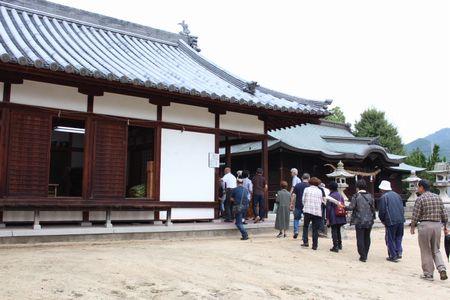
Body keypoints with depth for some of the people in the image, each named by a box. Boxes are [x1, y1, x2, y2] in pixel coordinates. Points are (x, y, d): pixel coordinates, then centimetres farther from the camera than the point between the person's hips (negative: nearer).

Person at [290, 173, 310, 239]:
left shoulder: (297, 185, 1)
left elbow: (293, 195, -2)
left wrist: (292, 204, 4)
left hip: (298, 205, 1)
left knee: (296, 218, 16)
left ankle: (296, 231, 1)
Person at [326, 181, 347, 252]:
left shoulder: (331, 196, -10)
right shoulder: (341, 196, 10)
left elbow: (328, 208, -11)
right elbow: (344, 206, 16)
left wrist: (327, 218, -7)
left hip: (333, 217, -6)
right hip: (341, 217, 6)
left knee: (334, 231, -1)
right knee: (338, 231, 20)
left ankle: (335, 247, -3)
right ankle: (339, 245, 28)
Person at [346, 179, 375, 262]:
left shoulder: (356, 196, -10)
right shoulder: (370, 196, 4)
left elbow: (351, 207, -14)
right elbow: (373, 208, 7)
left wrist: (344, 208, 3)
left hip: (359, 221, -5)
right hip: (369, 221, 5)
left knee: (360, 239, 3)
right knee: (367, 238, 15)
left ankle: (363, 256, 2)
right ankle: (365, 255, 23)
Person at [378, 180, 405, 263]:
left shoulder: (383, 197, -8)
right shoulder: (397, 195, 12)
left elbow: (382, 211, -8)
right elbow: (402, 208, 16)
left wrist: (382, 220, 8)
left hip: (391, 221, -6)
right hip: (401, 220, 6)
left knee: (390, 239, 5)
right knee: (398, 237, 21)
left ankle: (393, 256, 8)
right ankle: (399, 252, 17)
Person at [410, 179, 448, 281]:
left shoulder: (420, 199, -8)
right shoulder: (438, 197, 9)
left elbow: (415, 215, -9)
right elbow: (444, 214, 10)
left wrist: (412, 227, 4)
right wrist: (445, 226, 19)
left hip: (425, 225, -5)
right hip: (437, 225, 5)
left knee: (426, 251, 5)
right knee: (436, 250, 16)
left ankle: (428, 274, 9)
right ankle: (442, 269, -2)